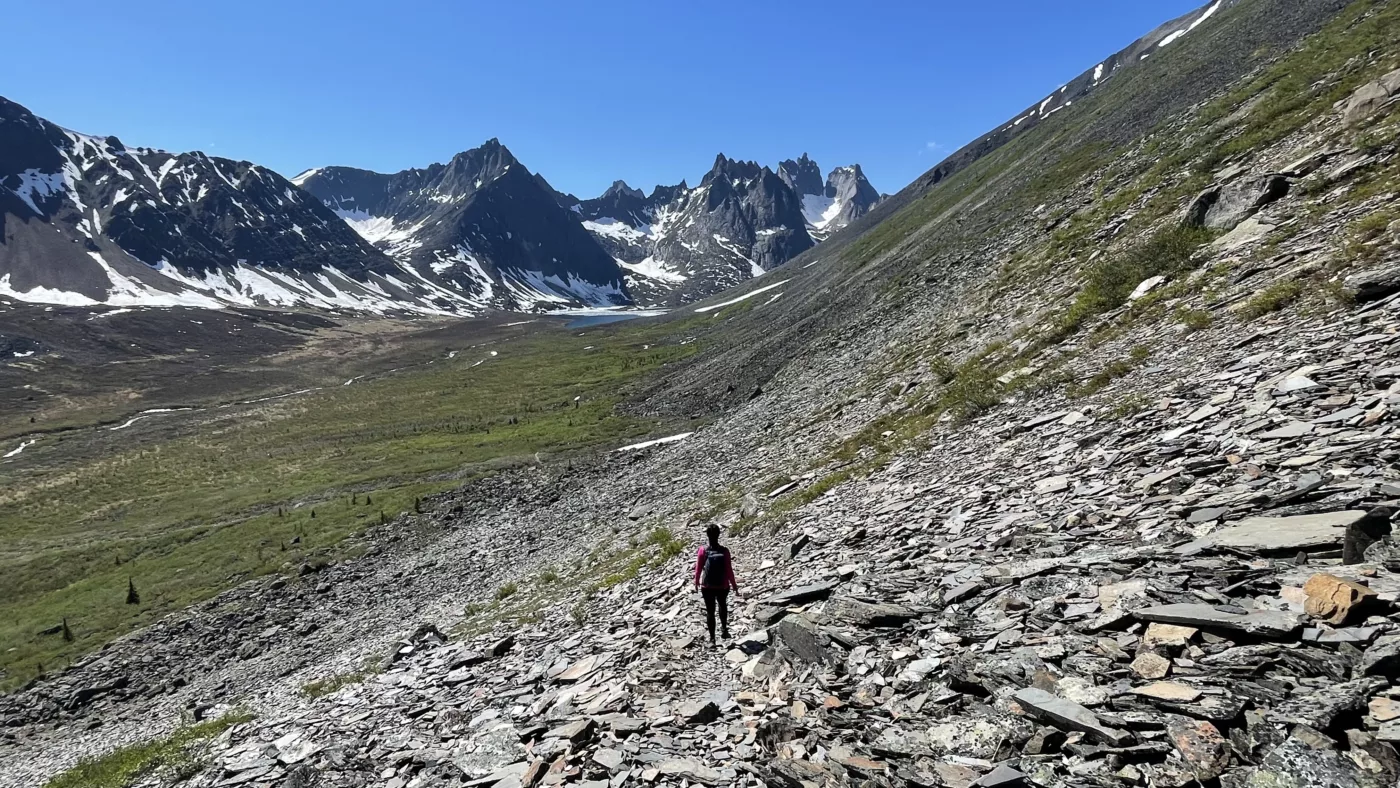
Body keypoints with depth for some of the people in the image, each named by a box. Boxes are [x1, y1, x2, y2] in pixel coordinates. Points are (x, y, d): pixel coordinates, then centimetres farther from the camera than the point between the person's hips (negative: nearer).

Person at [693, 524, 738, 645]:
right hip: (723, 586, 1)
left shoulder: (703, 551, -15)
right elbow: (729, 571, -12)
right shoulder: (724, 551, -17)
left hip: (707, 587, 0)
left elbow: (698, 569, -5)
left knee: (710, 611, 14)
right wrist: (734, 585, 2)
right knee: (722, 605, 30)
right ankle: (724, 628, 28)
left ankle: (712, 638, 19)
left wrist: (697, 581, 14)